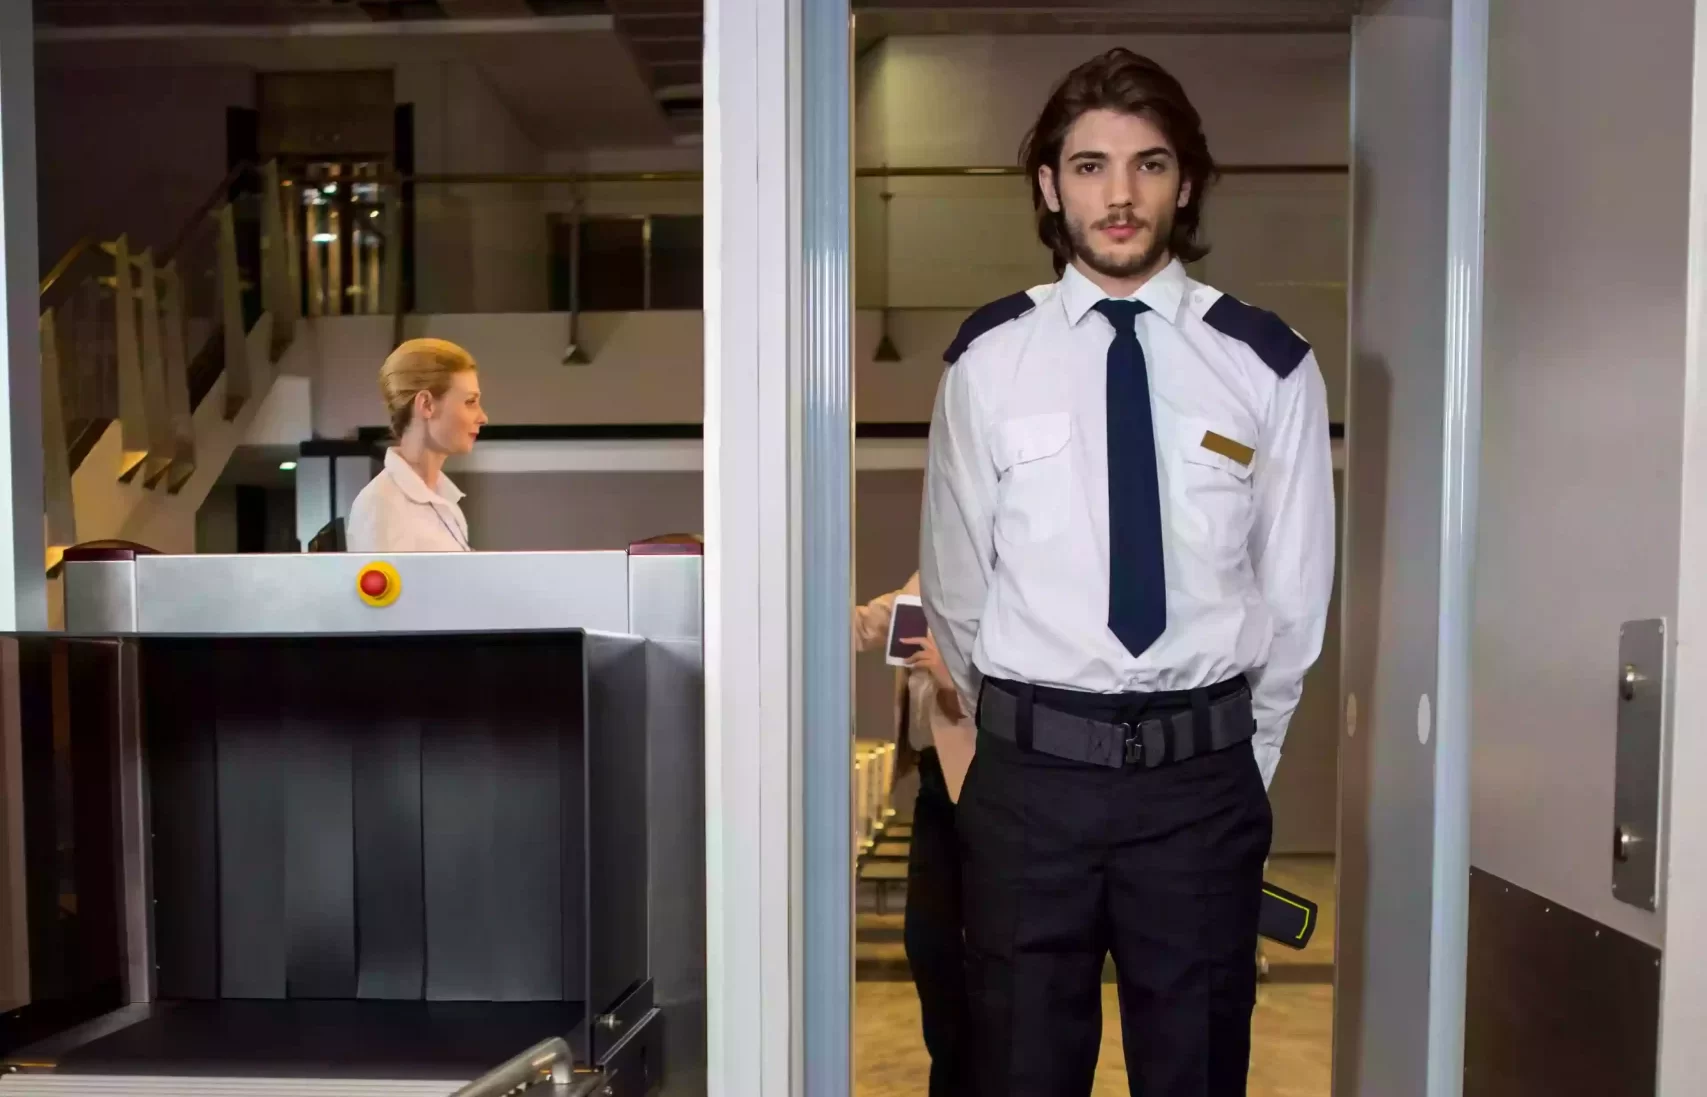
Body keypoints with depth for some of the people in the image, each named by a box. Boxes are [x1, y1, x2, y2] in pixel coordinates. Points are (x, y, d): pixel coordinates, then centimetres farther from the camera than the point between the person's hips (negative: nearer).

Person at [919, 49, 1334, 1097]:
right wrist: (1021, 733, 11)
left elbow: (1296, 587, 4)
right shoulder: (990, 357, -3)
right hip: (1031, 770, 0)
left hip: (1204, 773, 1)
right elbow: (956, 578, 3)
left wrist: (1240, 749, 10)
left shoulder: (1268, 362, -2)